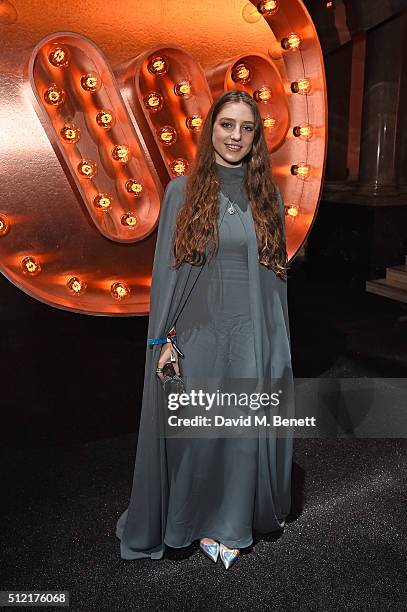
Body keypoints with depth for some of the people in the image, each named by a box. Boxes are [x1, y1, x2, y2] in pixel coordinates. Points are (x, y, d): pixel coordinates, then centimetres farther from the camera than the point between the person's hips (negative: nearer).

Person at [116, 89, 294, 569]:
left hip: (254, 334, 2)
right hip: (198, 332, -2)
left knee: (247, 429, 11)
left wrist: (279, 343, 6)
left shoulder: (267, 194, 6)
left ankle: (230, 520, 36)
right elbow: (166, 267, -2)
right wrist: (163, 339, -6)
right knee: (195, 433, 9)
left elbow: (275, 270, 9)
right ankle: (195, 520, 36)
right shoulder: (183, 190, -1)